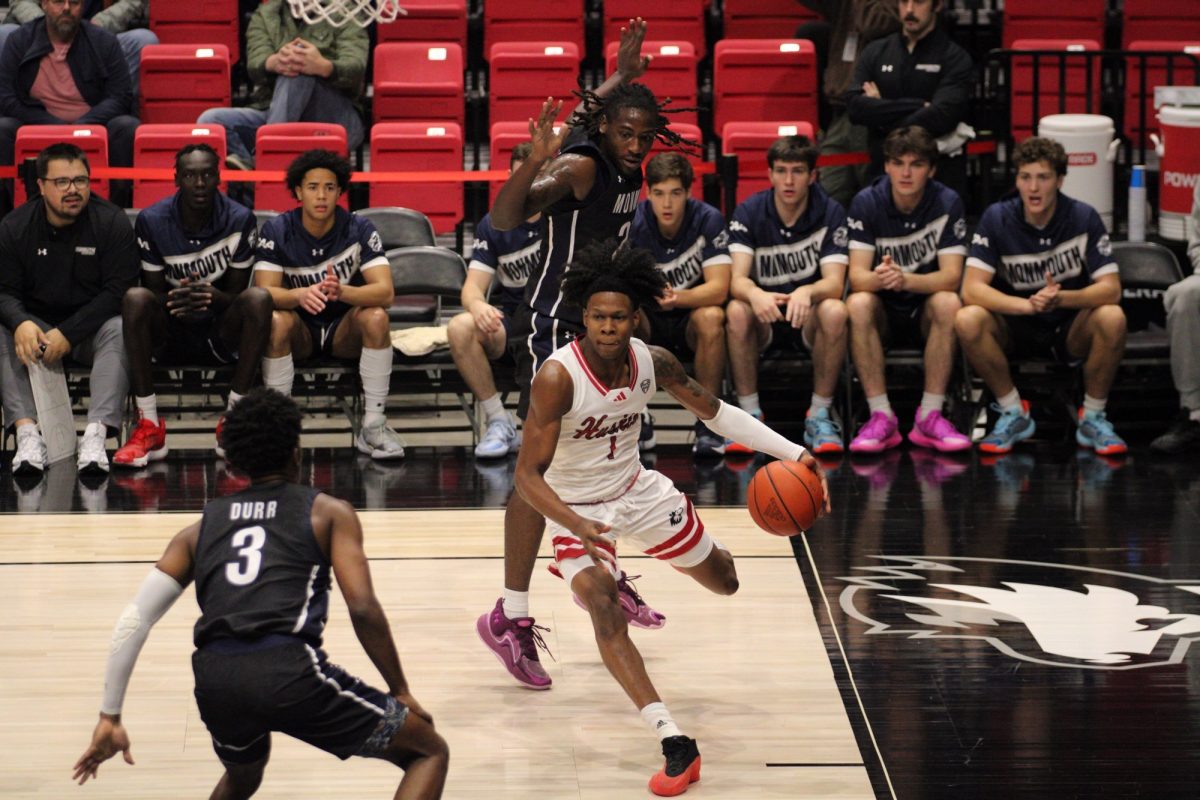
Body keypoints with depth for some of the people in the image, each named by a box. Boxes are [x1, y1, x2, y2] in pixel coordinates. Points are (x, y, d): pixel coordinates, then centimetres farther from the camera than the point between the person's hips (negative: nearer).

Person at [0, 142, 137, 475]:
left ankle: (96, 435, -45)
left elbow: (117, 291, -13)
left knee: (119, 330, -33)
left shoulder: (111, 222, -6)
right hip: (36, 325, 2)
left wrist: (68, 334, -23)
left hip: (91, 327, -2)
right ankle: (27, 433, -39)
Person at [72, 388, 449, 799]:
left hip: (214, 677, 5)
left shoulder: (200, 529, 25)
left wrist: (110, 718, 19)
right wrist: (400, 691, 15)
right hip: (291, 670, -4)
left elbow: (134, 619, 17)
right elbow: (363, 609, 4)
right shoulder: (328, 513, 16)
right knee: (429, 751, 12)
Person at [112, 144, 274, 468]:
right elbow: (155, 292, -4)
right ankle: (149, 426, -28)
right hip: (168, 332, 0)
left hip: (221, 333, 0)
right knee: (135, 299, -31)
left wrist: (213, 296, -29)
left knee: (259, 298, -30)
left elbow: (236, 294, -4)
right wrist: (174, 301, -29)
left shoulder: (240, 220, -7)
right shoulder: (152, 221, -6)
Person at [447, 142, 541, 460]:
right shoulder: (493, 225, 4)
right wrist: (477, 305, -27)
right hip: (510, 317, 2)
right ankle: (499, 422, -18)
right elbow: (473, 286, -2)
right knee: (460, 327, -29)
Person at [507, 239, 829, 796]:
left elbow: (714, 412, -1)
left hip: (638, 490, 5)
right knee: (603, 609, -28)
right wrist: (578, 526, -47)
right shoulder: (557, 378, -31)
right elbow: (528, 475, -30)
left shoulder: (652, 362, -16)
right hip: (578, 509, -5)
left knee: (724, 582, 18)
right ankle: (676, 745, -29)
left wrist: (794, 453, -10)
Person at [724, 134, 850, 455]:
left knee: (834, 312, -34)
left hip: (808, 319, 0)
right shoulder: (749, 212, -6)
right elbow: (737, 279, -17)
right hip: (764, 320, 0)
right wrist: (756, 295, -43)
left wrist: (807, 292, -43)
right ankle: (749, 414, -21)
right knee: (736, 311, -32)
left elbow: (835, 282, -18)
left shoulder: (830, 213, -7)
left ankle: (821, 414, -19)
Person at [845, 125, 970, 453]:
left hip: (925, 314, 0)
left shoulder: (948, 204, -11)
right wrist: (878, 279, -43)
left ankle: (930, 416, -29)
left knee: (949, 303, -33)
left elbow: (951, 277, -19)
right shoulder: (866, 203, -10)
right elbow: (857, 275, -17)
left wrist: (905, 280, -40)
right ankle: (881, 416, -31)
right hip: (883, 312, 0)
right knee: (858, 304, -33)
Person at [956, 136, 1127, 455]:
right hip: (1015, 331, 1)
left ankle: (1092, 417, -9)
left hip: (1070, 332, 0)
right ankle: (1014, 413, -9)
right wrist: (1029, 305, -36)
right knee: (968, 320, -29)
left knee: (1112, 318, -32)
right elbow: (971, 289, -19)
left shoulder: (1083, 218, -10)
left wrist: (1061, 298, -37)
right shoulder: (997, 219, -10)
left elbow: (1111, 289, -17)